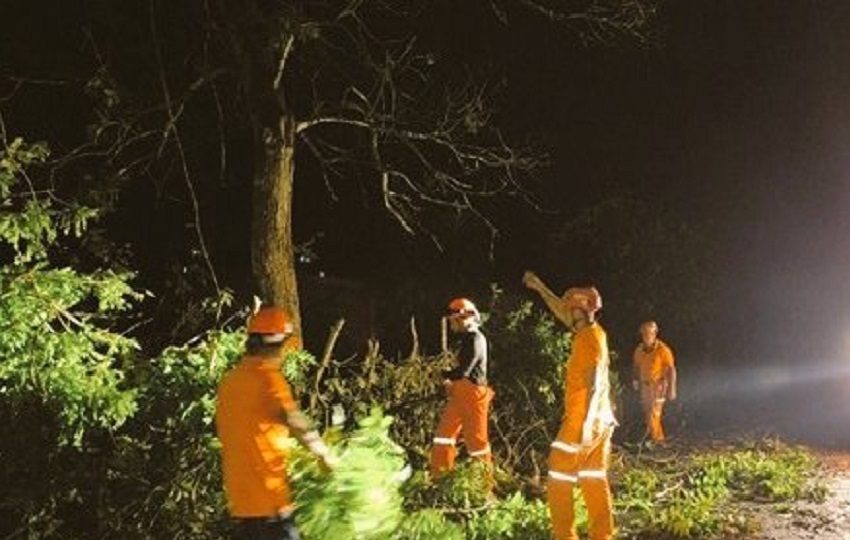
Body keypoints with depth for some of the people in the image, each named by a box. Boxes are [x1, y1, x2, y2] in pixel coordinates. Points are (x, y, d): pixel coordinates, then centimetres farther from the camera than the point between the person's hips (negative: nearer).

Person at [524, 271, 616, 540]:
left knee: (559, 481, -1)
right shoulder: (587, 333, 11)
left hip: (583, 421, -9)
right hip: (599, 421, 9)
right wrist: (540, 288, 32)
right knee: (594, 481, 10)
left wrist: (587, 421, -32)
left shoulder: (591, 338, -15)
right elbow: (562, 313, 28)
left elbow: (596, 382, -25)